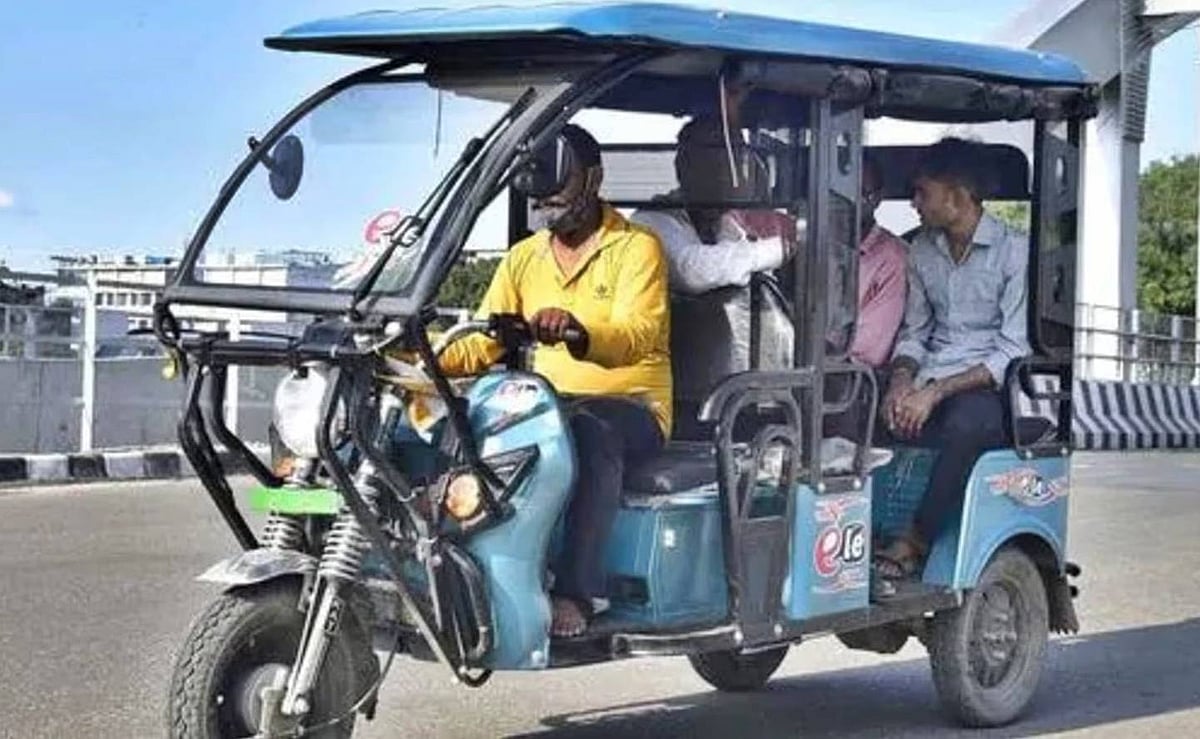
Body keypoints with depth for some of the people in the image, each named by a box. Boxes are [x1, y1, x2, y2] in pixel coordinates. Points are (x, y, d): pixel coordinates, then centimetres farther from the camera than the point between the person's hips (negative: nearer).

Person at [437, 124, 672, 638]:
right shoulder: (523, 257, 18)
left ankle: (577, 591, -44)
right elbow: (481, 345, 10)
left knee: (591, 431, -40)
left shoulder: (636, 247, -1)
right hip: (545, 402, 5)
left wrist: (576, 332, -40)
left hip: (629, 406, -5)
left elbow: (638, 337, -19)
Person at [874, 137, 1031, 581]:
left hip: (991, 391, -5)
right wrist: (902, 380, -5)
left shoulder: (1016, 252, -6)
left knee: (966, 422, -40)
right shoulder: (922, 251, 15)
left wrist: (935, 392, -21)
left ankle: (915, 543, -27)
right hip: (929, 385, 5)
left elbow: (1014, 352, -12)